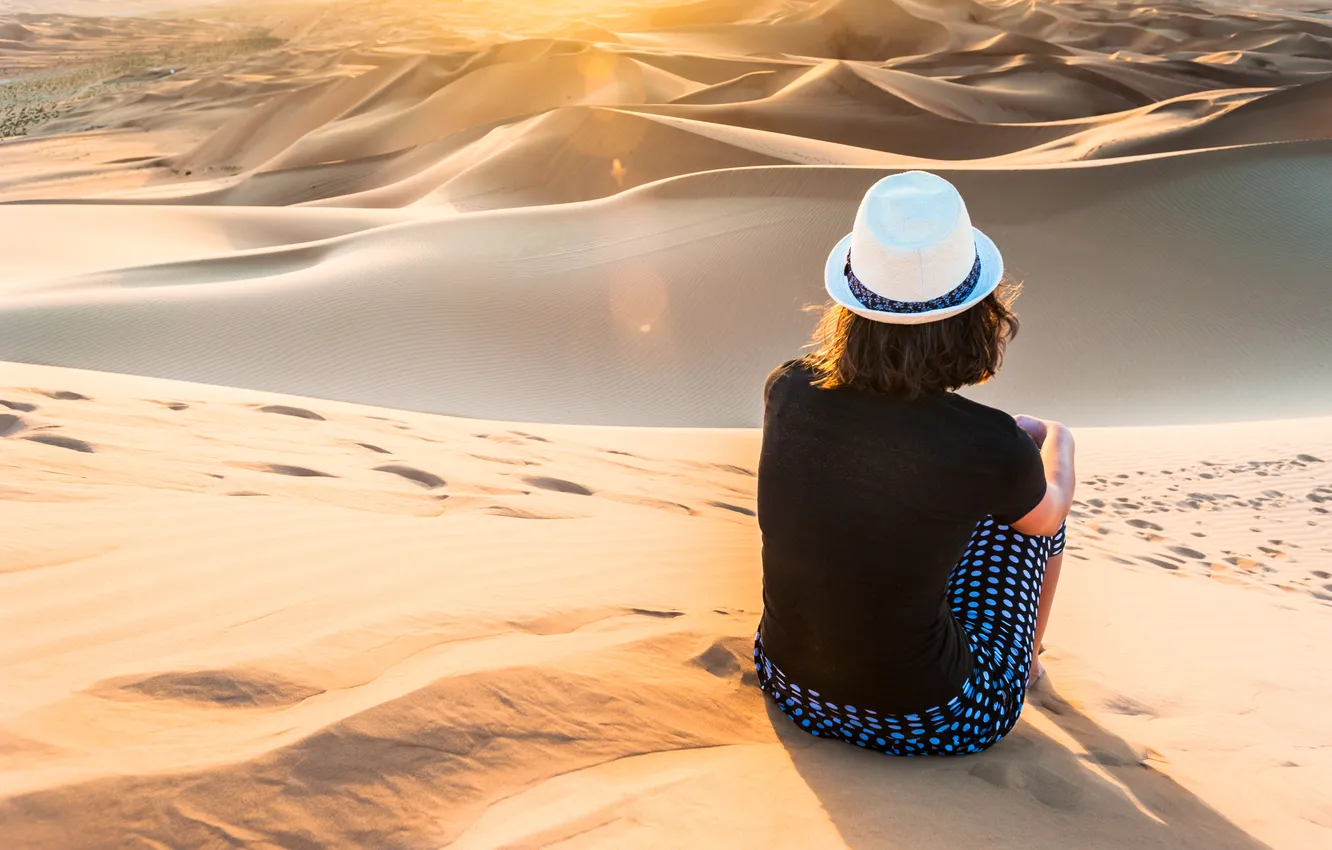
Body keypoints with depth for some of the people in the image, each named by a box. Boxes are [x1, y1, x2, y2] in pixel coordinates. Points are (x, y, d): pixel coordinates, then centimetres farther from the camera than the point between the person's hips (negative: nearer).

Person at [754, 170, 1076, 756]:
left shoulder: (786, 392, -15)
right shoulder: (992, 449, -26)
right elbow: (1049, 512, 0)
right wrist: (1058, 440, 22)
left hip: (790, 688, 4)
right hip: (924, 724, -4)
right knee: (1030, 503, 15)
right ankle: (1026, 661, 42)